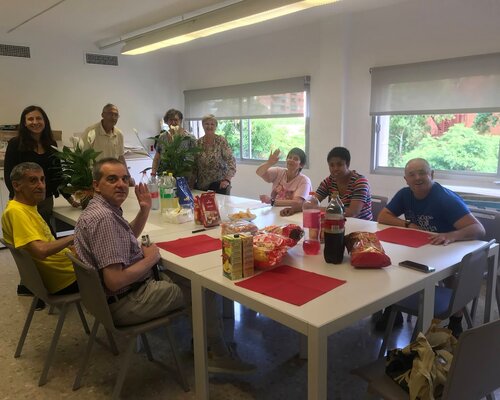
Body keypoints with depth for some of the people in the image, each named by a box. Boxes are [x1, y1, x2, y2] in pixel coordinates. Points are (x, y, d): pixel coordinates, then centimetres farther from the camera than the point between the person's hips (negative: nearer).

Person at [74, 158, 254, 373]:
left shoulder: (102, 208, 5)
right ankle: (218, 355, 16)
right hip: (126, 303, -10)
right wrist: (150, 259, -15)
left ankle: (202, 341, 27)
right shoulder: (103, 218, -27)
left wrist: (144, 210, 7)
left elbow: (128, 238, 24)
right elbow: (114, 281, -31)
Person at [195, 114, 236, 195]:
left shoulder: (221, 141, -8)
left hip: (219, 184, -3)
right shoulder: (198, 142, 4)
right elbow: (195, 164, 11)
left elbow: (231, 161, -14)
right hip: (202, 185, 4)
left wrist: (227, 180, -26)